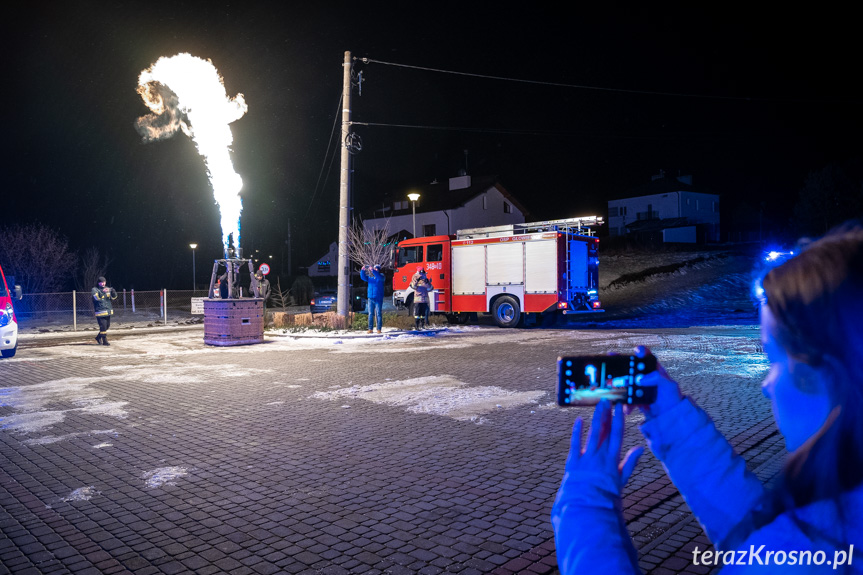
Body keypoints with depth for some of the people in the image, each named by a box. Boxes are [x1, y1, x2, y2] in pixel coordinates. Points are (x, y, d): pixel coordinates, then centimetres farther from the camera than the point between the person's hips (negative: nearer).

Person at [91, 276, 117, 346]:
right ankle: (104, 341, -3)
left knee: (107, 326, 14)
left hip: (108, 311, 6)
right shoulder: (94, 290, -5)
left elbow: (113, 297, 7)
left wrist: (113, 292, -14)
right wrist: (103, 292, -39)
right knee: (103, 326, -9)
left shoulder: (107, 289, 11)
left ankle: (98, 337, 33)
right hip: (100, 311, -6)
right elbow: (97, 297, -23)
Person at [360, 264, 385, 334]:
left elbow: (379, 277, -21)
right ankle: (370, 329, 7)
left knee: (378, 314, -2)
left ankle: (379, 329, 2)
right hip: (370, 298, 4)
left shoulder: (381, 275, 1)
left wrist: (373, 270, -29)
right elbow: (363, 278, 4)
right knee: (370, 314, 4)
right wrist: (362, 271, -13)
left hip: (378, 298, -4)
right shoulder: (370, 276, 12)